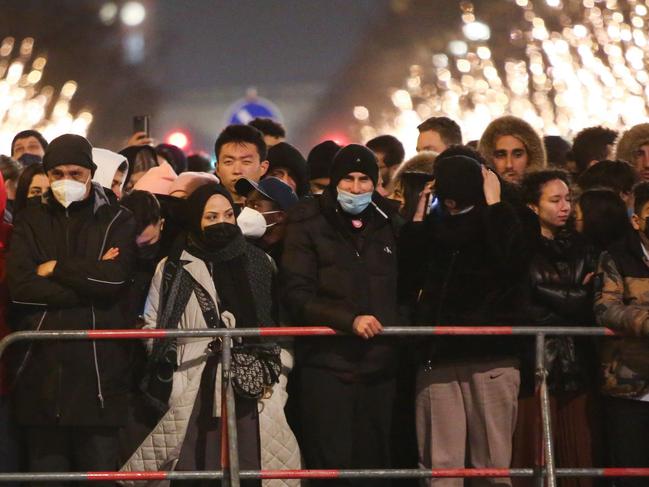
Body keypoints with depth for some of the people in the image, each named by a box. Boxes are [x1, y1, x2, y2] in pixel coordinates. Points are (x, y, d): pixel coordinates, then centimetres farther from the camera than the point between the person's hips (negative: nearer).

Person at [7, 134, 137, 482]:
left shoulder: (117, 222, 9)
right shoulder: (30, 223, 14)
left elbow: (114, 278, -8)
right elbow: (20, 287, -2)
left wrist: (56, 269, -1)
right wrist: (89, 281, -6)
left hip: (98, 371, -2)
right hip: (42, 371, 2)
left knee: (100, 470, -3)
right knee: (45, 470, 2)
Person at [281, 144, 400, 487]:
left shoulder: (386, 226, 14)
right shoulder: (309, 225, -1)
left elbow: (400, 291, 24)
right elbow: (297, 295, -9)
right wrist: (350, 320, -20)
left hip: (379, 366, 5)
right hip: (327, 365, -4)